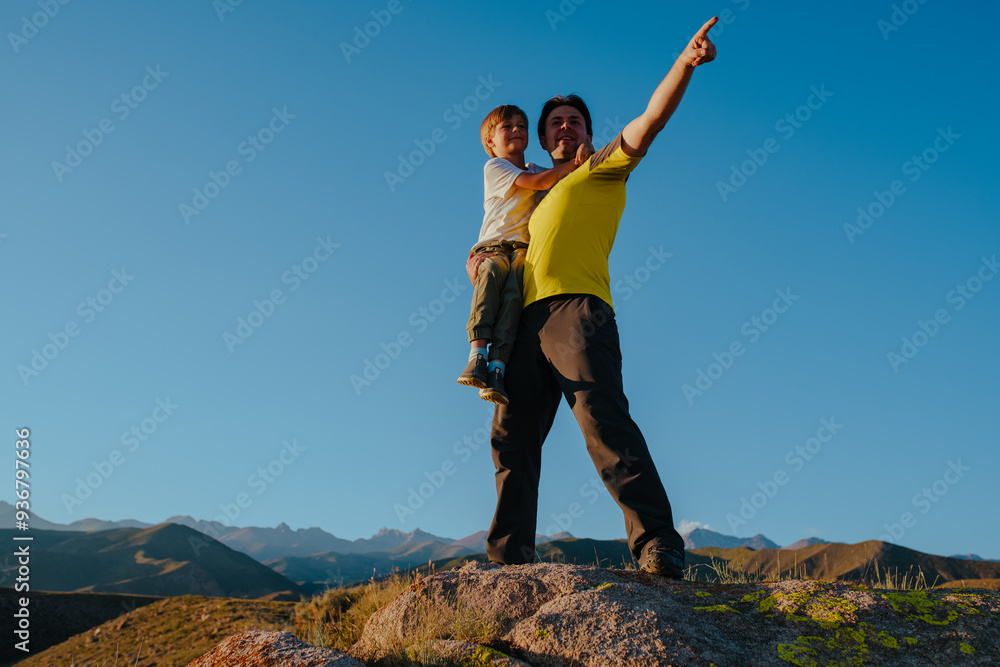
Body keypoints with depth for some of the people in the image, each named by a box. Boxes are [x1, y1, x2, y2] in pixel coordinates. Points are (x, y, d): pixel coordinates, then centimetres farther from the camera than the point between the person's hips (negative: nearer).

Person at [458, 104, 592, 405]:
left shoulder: (539, 171, 28)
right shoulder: (494, 167, 9)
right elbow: (539, 183, -5)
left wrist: (586, 152, 10)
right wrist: (576, 160, -4)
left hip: (526, 249, 3)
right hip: (493, 247, -2)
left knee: (512, 288, -32)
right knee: (492, 272, -38)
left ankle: (497, 368, -46)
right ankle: (477, 354, -47)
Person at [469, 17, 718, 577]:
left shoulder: (604, 166, 18)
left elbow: (649, 121, 3)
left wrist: (685, 63, -11)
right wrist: (482, 259, 21)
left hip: (577, 307, -6)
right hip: (526, 318, 6)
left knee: (604, 419, -21)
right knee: (512, 437, 1)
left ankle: (659, 546, -21)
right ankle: (509, 553, 6)